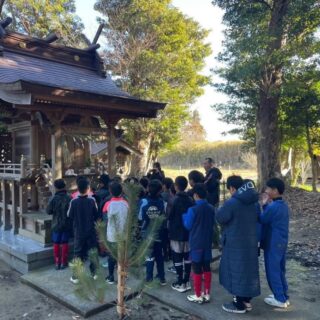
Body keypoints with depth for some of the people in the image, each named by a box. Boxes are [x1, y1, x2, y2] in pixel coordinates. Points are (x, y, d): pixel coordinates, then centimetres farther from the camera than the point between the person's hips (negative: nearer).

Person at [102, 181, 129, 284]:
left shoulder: (108, 204, -14)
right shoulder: (125, 204, -7)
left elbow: (105, 218, -5)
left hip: (112, 235, -2)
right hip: (124, 234, 2)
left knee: (112, 255, 10)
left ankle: (111, 277, 18)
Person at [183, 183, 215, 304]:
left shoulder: (193, 210, -18)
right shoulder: (211, 208, -1)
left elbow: (188, 226, -8)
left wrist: (184, 216, 7)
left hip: (196, 243, -5)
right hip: (207, 242, 5)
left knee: (197, 269, 4)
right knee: (206, 268, 13)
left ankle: (198, 296, 14)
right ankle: (207, 294, 23)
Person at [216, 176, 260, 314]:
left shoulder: (231, 203, -20)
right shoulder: (253, 202, 4)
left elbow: (220, 218, -10)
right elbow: (257, 219, 16)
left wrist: (222, 208, 7)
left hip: (235, 243, -7)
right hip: (250, 242, 7)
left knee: (236, 271, 4)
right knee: (247, 270, 17)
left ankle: (239, 305, 15)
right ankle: (246, 300, 29)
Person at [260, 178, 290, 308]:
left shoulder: (273, 207, -23)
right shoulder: (283, 205, 6)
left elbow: (261, 220, -10)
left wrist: (264, 205, 0)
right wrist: (267, 205, 3)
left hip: (273, 244, -9)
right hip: (282, 242, 9)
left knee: (272, 271, 4)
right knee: (280, 270, 19)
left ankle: (280, 299, 13)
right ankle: (284, 296, 28)